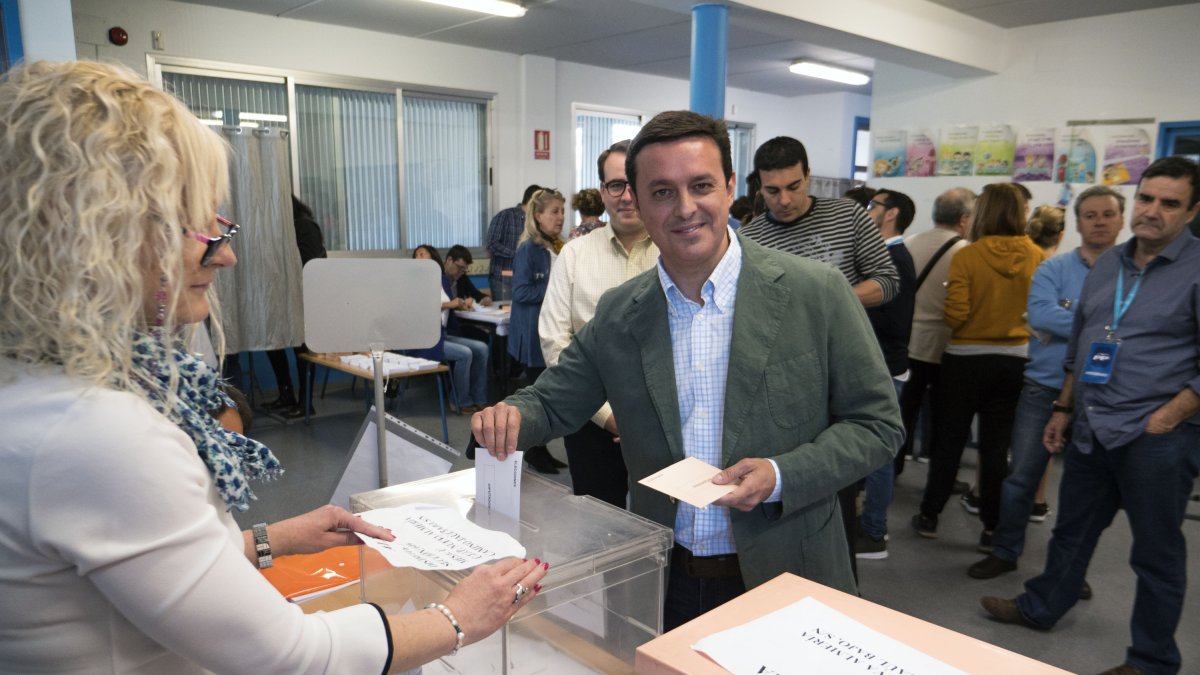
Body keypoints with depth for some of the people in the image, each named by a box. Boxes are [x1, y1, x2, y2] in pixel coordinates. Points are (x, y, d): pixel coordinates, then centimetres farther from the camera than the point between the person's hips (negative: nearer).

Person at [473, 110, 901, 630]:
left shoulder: (816, 293, -11)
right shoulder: (617, 314, -2)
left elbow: (877, 423, -6)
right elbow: (554, 402, 7)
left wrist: (781, 476, -20)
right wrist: (511, 416, -15)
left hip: (783, 581, -2)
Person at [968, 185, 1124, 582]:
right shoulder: (1053, 269, 1)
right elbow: (1040, 314, -16)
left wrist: (1066, 323, -18)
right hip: (1044, 388, 0)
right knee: (1021, 477, 4)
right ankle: (1004, 552, 21)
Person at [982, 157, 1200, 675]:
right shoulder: (1107, 264, 11)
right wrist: (1064, 408, 16)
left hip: (1156, 438, -6)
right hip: (1091, 431, 6)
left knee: (1157, 550, 9)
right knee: (1072, 528, 20)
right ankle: (1041, 607, 39)